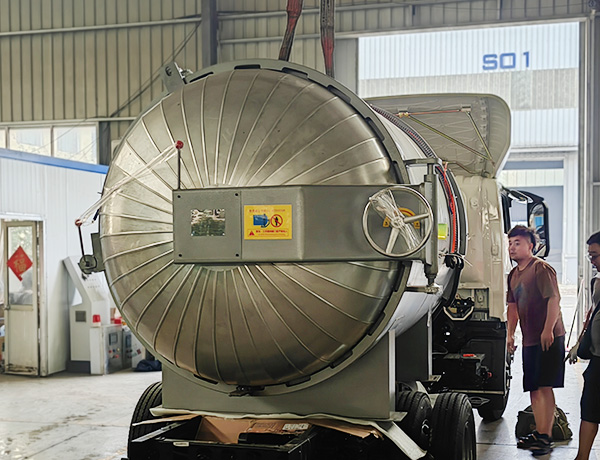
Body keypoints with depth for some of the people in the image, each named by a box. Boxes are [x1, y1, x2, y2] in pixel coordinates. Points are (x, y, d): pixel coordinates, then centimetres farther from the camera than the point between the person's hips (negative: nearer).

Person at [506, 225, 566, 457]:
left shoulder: (541, 268, -9)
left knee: (544, 387, -9)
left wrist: (548, 330, -22)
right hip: (529, 340, 8)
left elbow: (554, 299, -17)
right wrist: (510, 333, 16)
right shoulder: (514, 275, 16)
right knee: (534, 389, 11)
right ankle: (539, 433, 20)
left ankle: (546, 437, -6)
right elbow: (513, 306, 23)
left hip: (548, 338, -8)